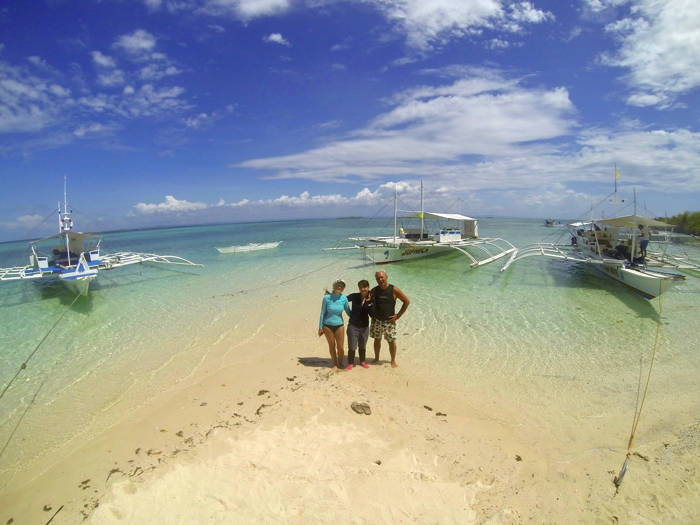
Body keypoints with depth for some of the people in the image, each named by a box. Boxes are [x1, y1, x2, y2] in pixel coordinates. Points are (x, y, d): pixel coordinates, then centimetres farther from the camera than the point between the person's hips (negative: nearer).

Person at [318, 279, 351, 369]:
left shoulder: (344, 299, -7)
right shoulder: (327, 298, -11)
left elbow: (349, 312, 6)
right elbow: (323, 313, -3)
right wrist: (320, 327, -1)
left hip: (339, 325, 1)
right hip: (328, 325, -1)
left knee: (341, 347, 4)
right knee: (332, 346, 11)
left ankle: (340, 363, 29)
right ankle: (335, 364, 31)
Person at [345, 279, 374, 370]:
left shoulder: (371, 299, -6)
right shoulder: (354, 296, -11)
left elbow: (372, 312, -15)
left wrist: (368, 302, -25)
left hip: (364, 326, 2)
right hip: (353, 325, -2)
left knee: (363, 345, 20)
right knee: (352, 346, 4)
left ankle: (362, 361, 40)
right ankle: (350, 363, 24)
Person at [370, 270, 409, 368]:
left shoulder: (394, 290, -12)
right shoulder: (374, 290, -3)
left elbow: (407, 301, -7)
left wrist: (398, 315, -9)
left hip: (389, 321, -3)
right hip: (376, 321, 3)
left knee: (392, 341, 3)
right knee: (377, 339, 15)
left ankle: (393, 361, 21)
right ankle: (376, 358, 33)